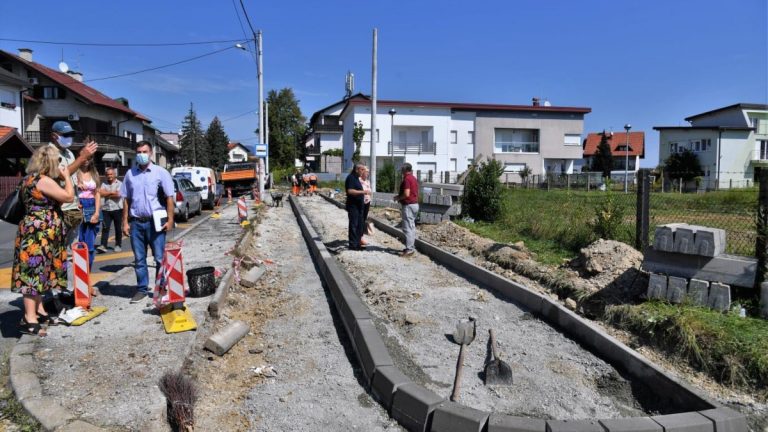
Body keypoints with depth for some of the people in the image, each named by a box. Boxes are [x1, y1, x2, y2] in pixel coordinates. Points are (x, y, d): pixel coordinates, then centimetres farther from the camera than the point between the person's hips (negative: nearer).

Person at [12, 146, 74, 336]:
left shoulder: (30, 179, 14)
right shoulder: (44, 180, -17)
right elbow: (68, 197, -15)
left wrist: (60, 178, 18)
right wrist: (66, 177, -1)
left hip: (35, 232, 11)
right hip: (39, 233, -11)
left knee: (37, 272, 16)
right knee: (35, 272, -9)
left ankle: (39, 311, 26)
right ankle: (29, 320, -6)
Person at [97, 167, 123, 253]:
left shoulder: (119, 184, 0)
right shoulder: (104, 184, 11)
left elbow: (118, 194, -14)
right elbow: (101, 193, -4)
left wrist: (107, 194, -5)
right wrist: (112, 192, -9)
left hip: (117, 209, -2)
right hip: (106, 209, 2)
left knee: (118, 228, 7)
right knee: (105, 228, -5)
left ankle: (118, 245, 17)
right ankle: (103, 246, -10)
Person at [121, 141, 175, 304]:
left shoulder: (161, 172, -1)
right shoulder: (130, 174, 9)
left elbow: (169, 197, -2)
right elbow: (127, 200, 12)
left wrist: (170, 220, -9)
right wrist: (125, 222, 7)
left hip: (155, 221, -3)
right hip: (136, 222, 3)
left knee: (160, 258, 1)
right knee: (139, 259, 10)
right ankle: (142, 289, 19)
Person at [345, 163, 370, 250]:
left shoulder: (356, 178, 17)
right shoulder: (351, 178, -13)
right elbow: (350, 191, -24)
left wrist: (364, 192, 15)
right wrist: (363, 192, -24)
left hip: (358, 205, 10)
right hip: (353, 205, -10)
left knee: (359, 225, 12)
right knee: (353, 225, -5)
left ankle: (357, 244, 19)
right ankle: (353, 245, 1)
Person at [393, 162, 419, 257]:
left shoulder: (406, 179, -15)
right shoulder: (414, 178, 15)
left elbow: (406, 194, -23)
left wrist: (398, 198, -5)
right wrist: (399, 196, 18)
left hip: (408, 205, -10)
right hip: (415, 204, 10)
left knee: (407, 228, -8)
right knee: (412, 227, 14)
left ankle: (409, 249, -8)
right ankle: (412, 247, 20)